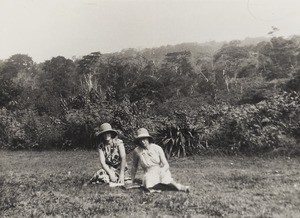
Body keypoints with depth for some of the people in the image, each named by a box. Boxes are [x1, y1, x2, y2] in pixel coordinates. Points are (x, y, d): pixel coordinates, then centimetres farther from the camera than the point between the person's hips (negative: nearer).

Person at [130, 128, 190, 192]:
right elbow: (134, 167, 8)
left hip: (160, 170, 0)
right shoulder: (136, 151, -7)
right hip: (149, 174, 0)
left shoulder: (157, 148, -9)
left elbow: (166, 165, -7)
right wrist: (132, 181, 15)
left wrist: (162, 171, -29)